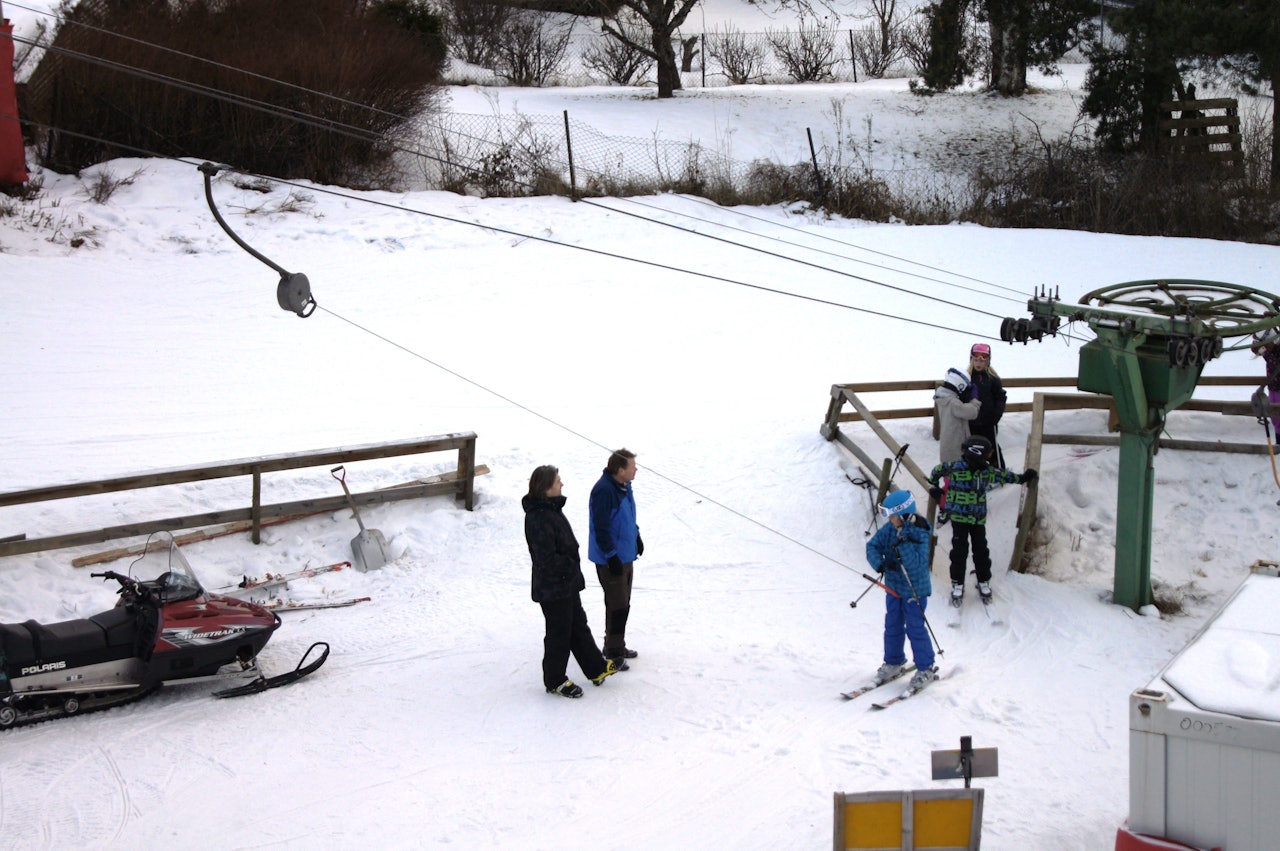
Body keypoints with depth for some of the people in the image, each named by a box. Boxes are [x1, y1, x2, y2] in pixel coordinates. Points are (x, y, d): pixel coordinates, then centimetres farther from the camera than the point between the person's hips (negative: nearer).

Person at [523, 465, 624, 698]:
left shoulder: (552, 508, 5)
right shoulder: (538, 519, -27)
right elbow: (547, 560, -29)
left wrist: (574, 571, 13)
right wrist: (571, 565, -15)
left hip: (568, 584, 10)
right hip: (552, 589, -10)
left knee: (578, 625, 21)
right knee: (559, 634, 5)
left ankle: (597, 668, 35)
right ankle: (555, 681, 22)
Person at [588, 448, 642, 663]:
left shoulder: (624, 486, 6)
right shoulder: (604, 491, -25)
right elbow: (601, 528, -25)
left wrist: (636, 536, 23)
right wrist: (612, 556, -23)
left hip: (626, 555, 10)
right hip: (611, 559, -10)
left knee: (623, 603, 18)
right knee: (618, 605, -3)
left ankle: (617, 646, 31)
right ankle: (613, 652, 8)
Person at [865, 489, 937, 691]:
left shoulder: (920, 534, -22)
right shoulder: (889, 529, -5)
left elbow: (917, 564, -29)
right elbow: (872, 546, -4)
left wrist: (904, 544, -37)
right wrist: (880, 563, -22)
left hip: (915, 589, -6)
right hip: (893, 586, 6)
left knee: (915, 628, -2)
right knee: (892, 626, 15)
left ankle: (926, 669, 13)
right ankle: (893, 663, 31)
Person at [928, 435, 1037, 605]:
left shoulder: (987, 471, 1)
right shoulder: (954, 467, -12)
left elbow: (1004, 475, 20)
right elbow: (936, 471, 6)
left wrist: (1022, 478, 25)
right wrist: (933, 487, 13)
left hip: (979, 519, 4)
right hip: (959, 517, -4)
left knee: (981, 551, 8)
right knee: (960, 551, -3)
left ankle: (984, 582, 23)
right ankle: (957, 584, 8)